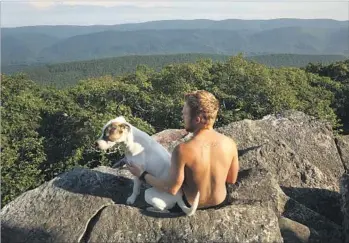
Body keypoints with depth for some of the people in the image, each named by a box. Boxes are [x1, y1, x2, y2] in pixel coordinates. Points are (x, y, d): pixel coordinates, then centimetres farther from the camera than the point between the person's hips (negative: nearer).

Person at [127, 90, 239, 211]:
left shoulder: (182, 150, -34)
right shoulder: (229, 143, -22)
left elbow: (172, 189, -22)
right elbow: (232, 179, -7)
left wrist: (142, 174, -10)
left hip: (190, 205, -3)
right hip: (220, 202, 3)